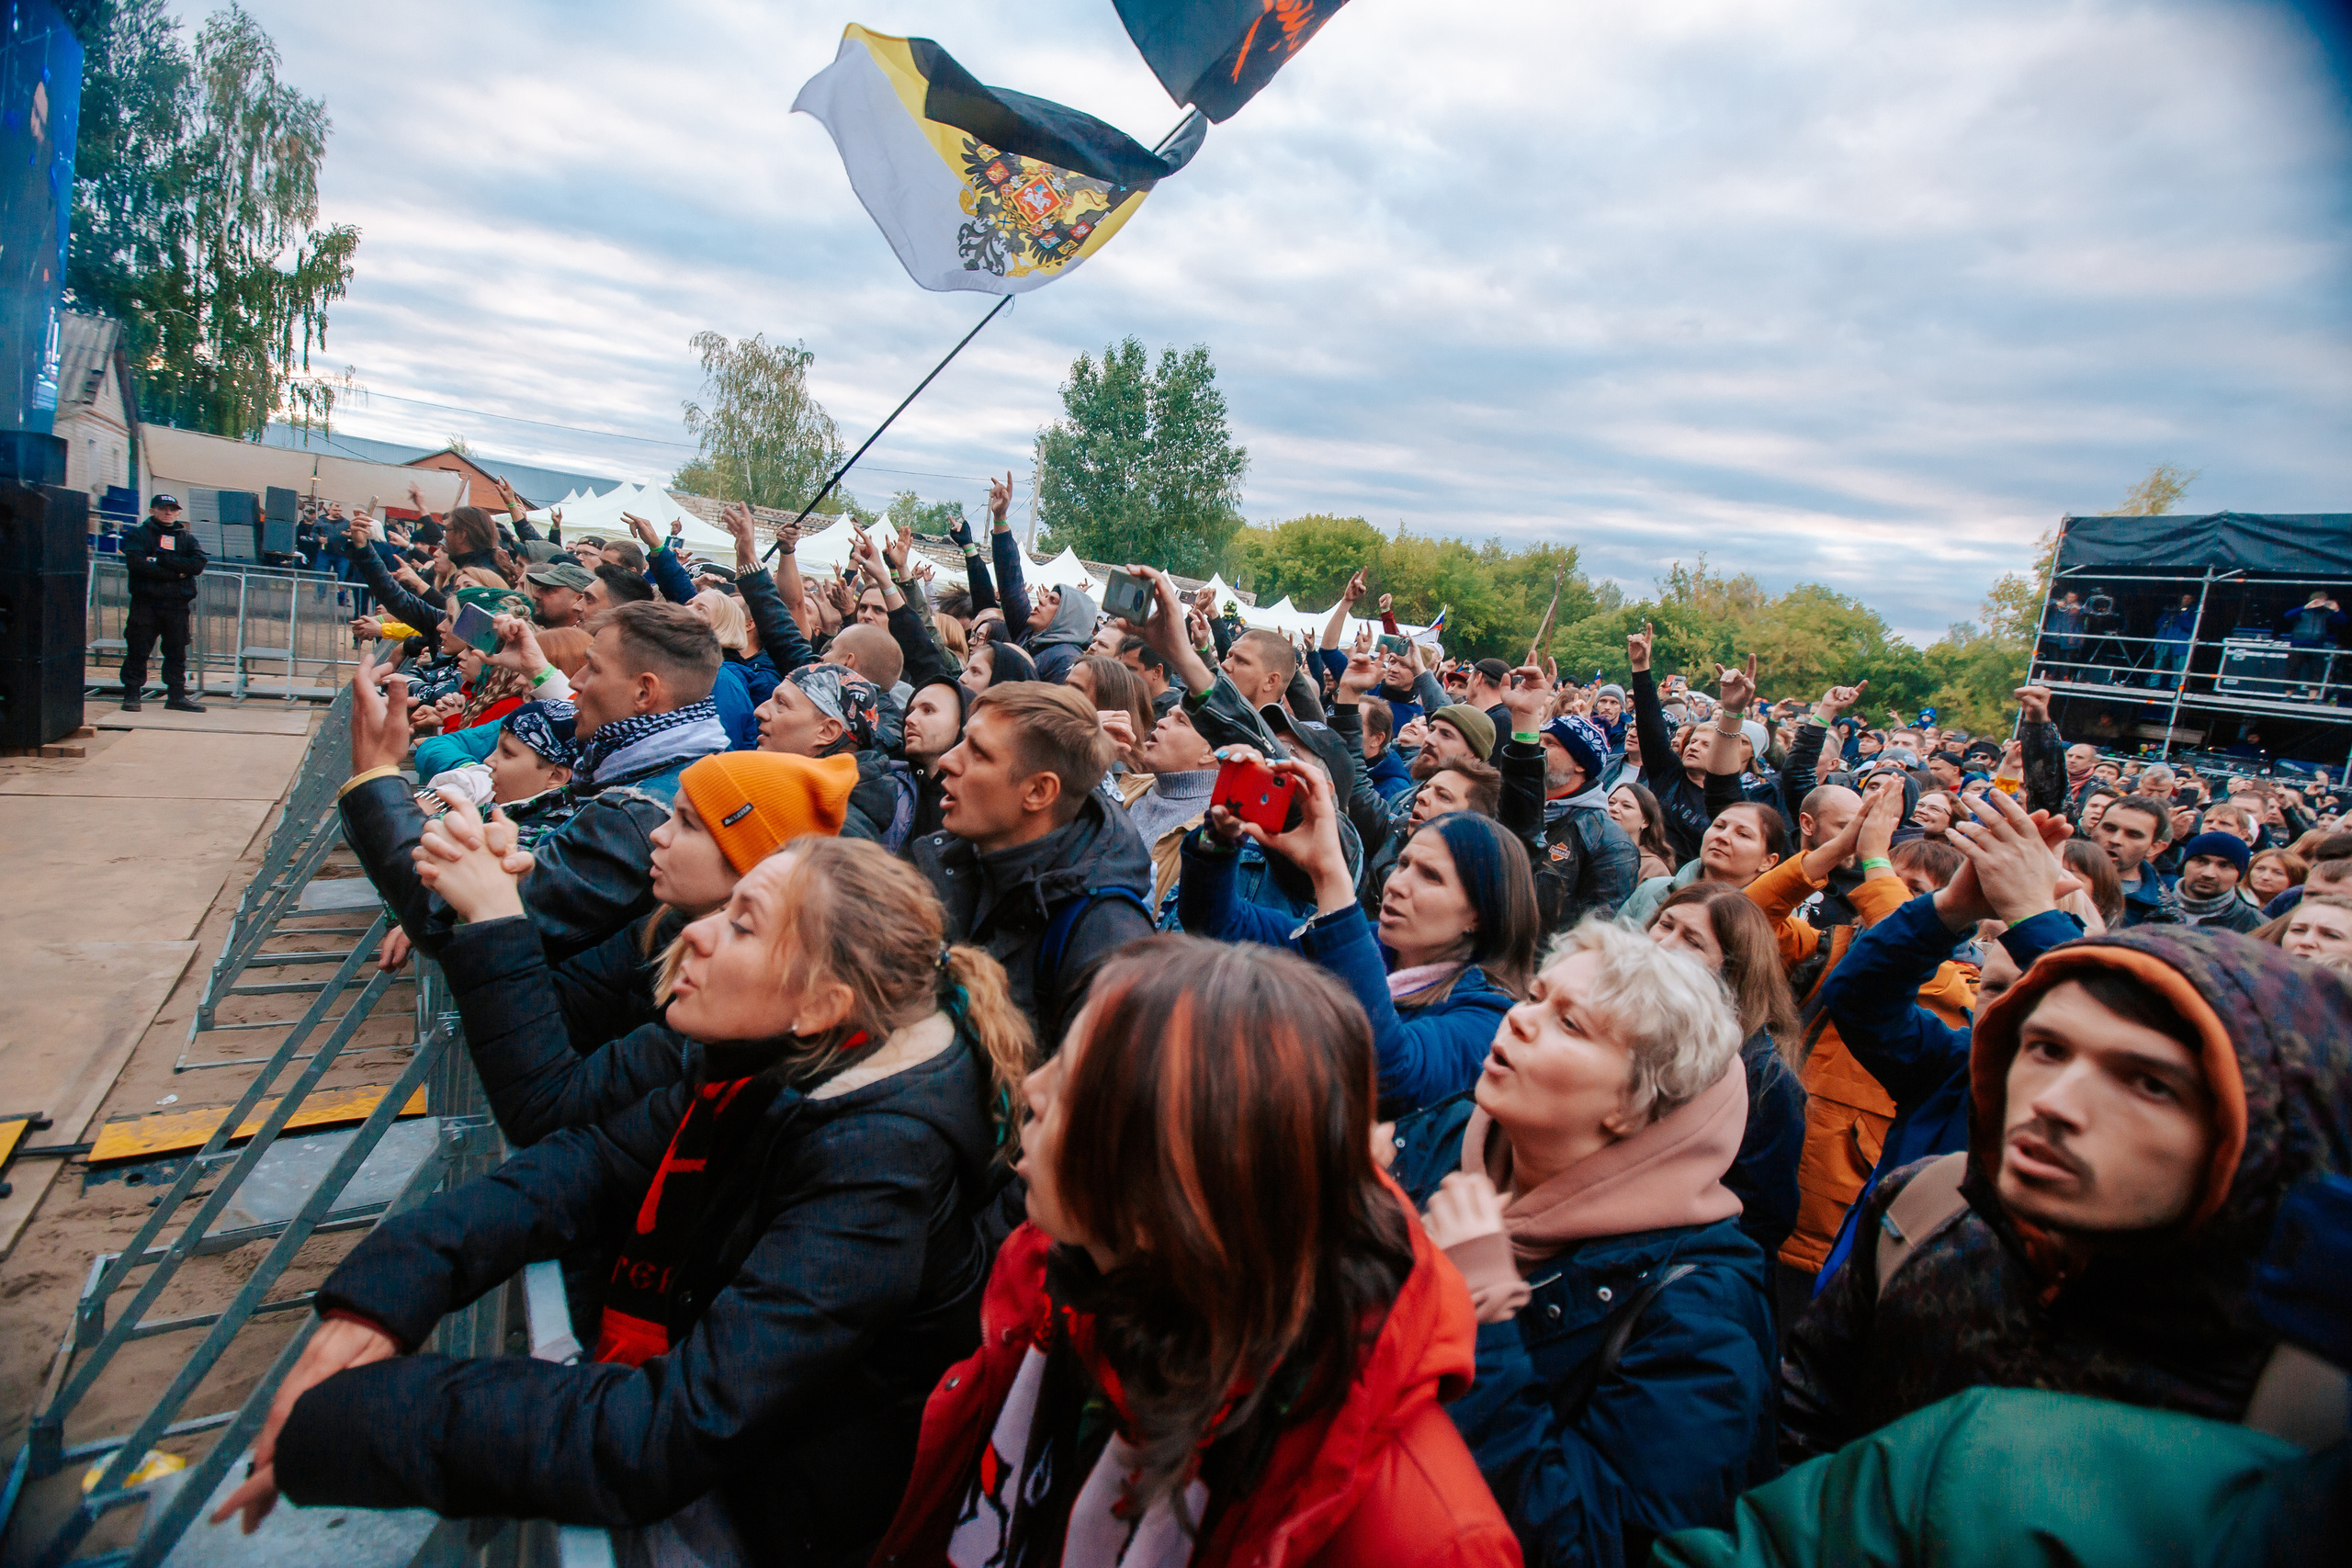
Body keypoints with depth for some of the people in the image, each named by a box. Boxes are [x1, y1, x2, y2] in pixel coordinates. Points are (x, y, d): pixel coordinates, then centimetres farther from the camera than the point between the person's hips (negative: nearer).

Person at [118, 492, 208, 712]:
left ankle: (176, 695, 11)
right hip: (145, 602, -2)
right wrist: (176, 573, -14)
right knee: (137, 651, 0)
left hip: (177, 605, 2)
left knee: (177, 651, 5)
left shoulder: (187, 538, 14)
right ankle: (132, 694, 7)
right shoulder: (138, 535, 7)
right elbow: (136, 563, -10)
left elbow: (198, 564, -3)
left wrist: (161, 559, -12)